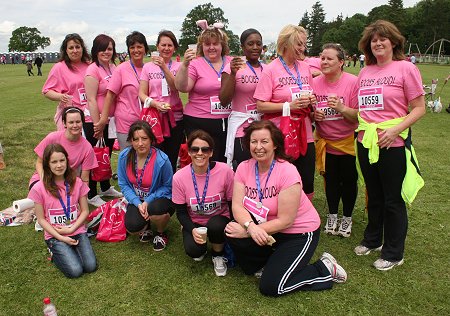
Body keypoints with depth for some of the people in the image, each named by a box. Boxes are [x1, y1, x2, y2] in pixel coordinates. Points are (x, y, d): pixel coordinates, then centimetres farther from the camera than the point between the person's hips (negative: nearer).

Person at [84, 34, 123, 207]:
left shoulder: (113, 67, 6)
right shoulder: (93, 70, -16)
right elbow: (91, 100, -18)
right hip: (94, 121, -7)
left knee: (107, 155, 20)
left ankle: (106, 188, 38)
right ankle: (92, 195, 19)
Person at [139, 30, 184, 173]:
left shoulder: (178, 66, 7)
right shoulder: (148, 67, 7)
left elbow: (176, 88, -10)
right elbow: (142, 93, 3)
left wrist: (164, 67, -20)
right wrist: (154, 103, -15)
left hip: (175, 118, 1)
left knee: (172, 160, 5)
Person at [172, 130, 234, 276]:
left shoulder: (225, 171, -19)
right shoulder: (179, 177, -15)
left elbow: (232, 204, -7)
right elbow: (181, 212, -5)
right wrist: (192, 230, -22)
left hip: (218, 221, 0)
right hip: (193, 223, 1)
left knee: (215, 225, -34)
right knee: (193, 250, -27)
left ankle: (218, 255, 0)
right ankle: (200, 249, 14)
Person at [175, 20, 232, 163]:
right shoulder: (195, 64, -1)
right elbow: (181, 88, -12)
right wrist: (184, 65, -25)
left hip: (227, 123, 3)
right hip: (200, 124, -3)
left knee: (225, 162, 12)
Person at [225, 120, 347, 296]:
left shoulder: (288, 172, -24)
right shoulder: (244, 168, -7)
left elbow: (285, 221, -24)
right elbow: (237, 206, -14)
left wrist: (246, 231, -27)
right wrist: (251, 227, -35)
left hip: (299, 233, -5)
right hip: (268, 227, 5)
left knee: (270, 287, -14)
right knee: (232, 234, -21)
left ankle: (326, 269, 7)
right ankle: (265, 264, 8)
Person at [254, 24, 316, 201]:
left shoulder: (305, 68, 10)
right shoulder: (270, 70, -7)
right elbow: (260, 106, -12)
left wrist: (311, 100, 0)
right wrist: (289, 105, -19)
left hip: (304, 135, 5)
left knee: (307, 185, 10)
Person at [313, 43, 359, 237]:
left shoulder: (353, 82, -16)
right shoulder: (315, 83, -5)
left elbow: (358, 116, -16)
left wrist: (341, 108, -33)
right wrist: (314, 115, -16)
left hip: (348, 141, -3)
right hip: (326, 142, 3)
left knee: (348, 180, 7)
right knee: (331, 180, 13)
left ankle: (347, 218, 28)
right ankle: (332, 215, 32)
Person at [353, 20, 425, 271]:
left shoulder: (406, 68, -7)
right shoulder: (365, 72, 10)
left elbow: (419, 108, -10)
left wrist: (395, 130, -20)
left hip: (393, 144, -5)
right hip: (366, 142, 5)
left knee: (393, 200, 5)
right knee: (374, 196, 19)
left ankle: (393, 253, 21)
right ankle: (372, 240, 37)